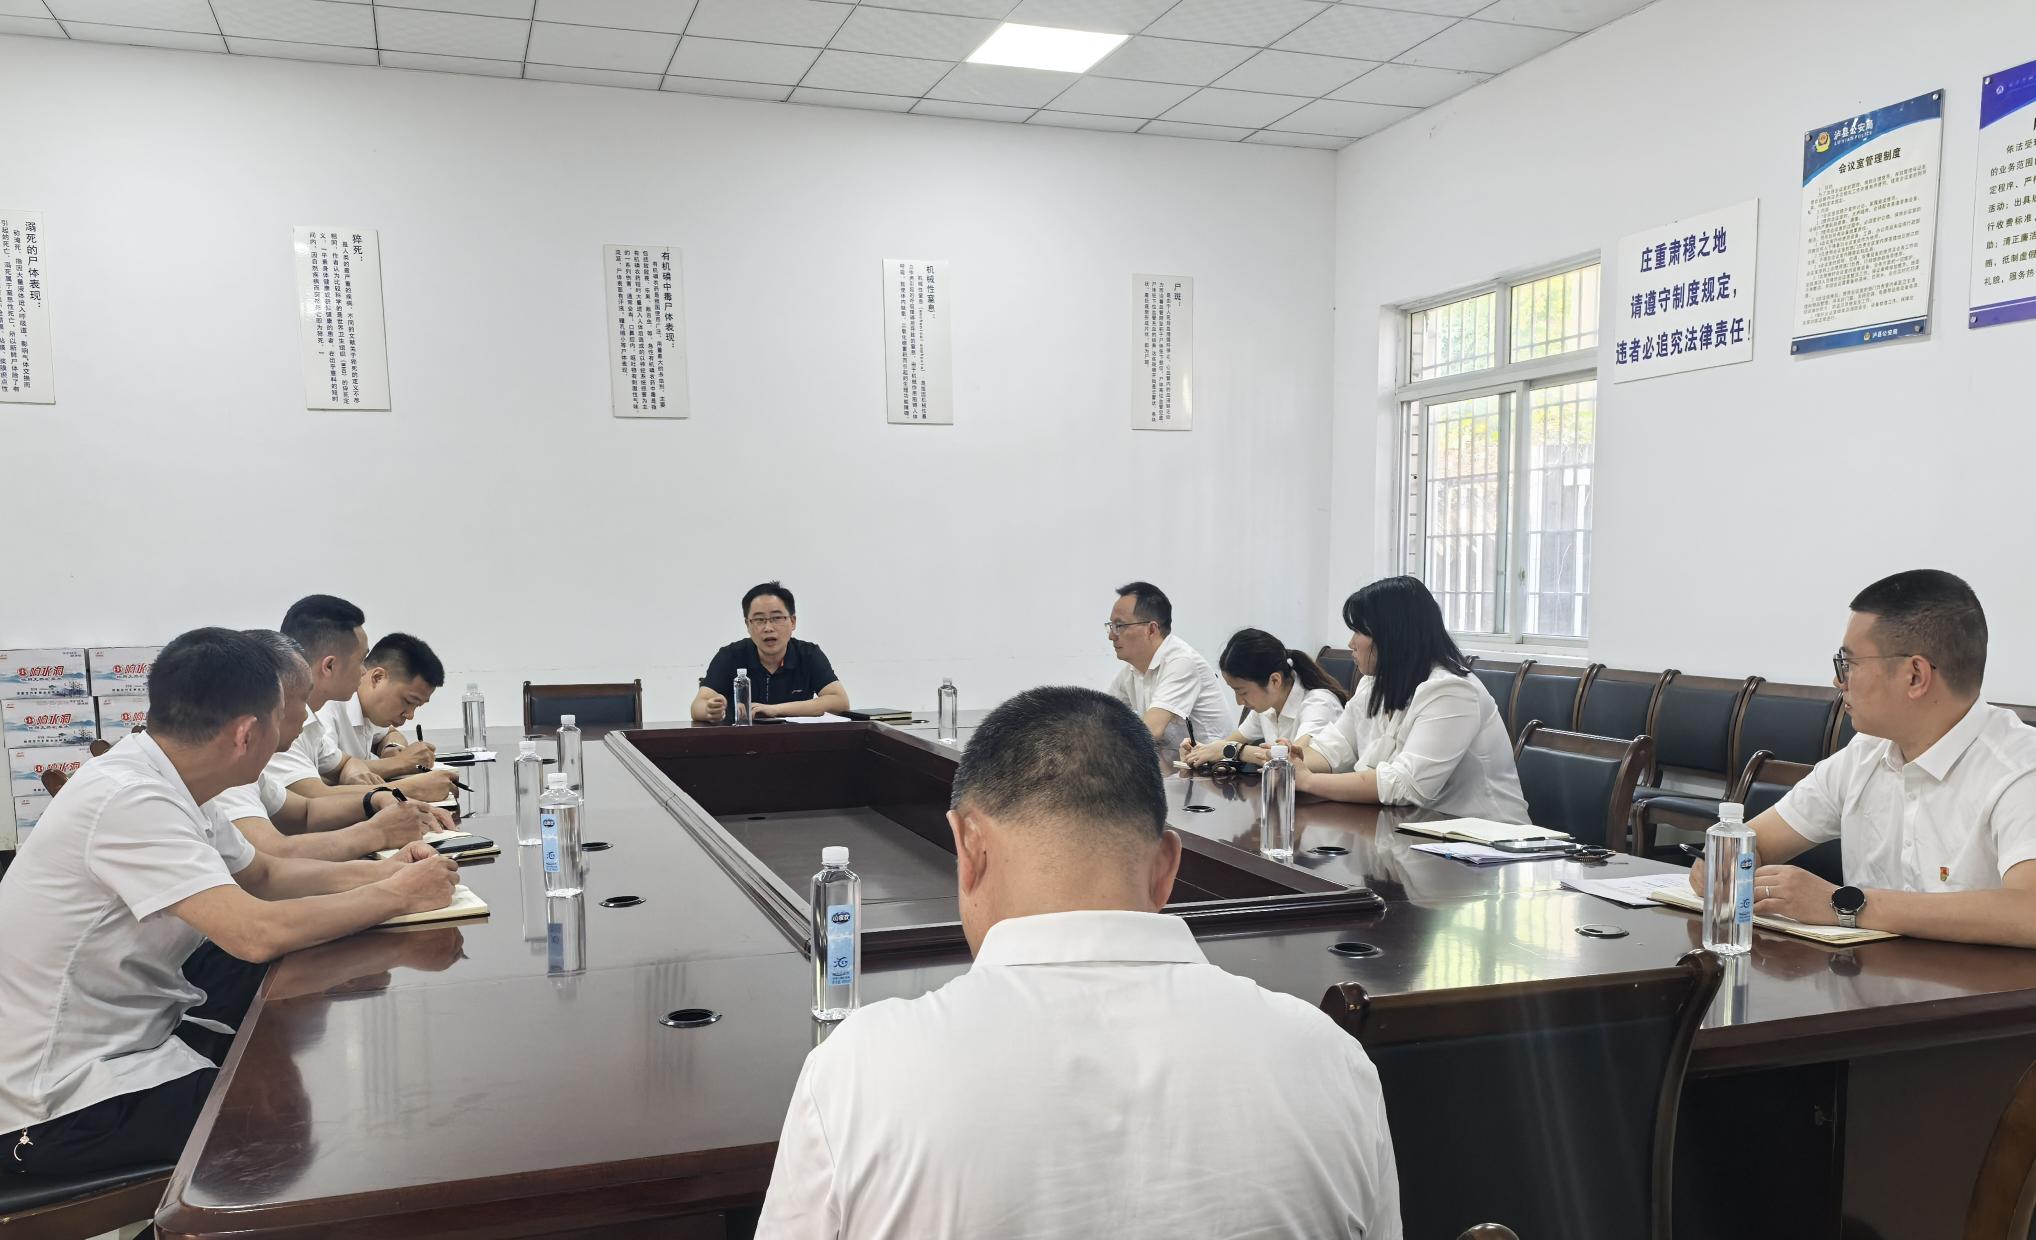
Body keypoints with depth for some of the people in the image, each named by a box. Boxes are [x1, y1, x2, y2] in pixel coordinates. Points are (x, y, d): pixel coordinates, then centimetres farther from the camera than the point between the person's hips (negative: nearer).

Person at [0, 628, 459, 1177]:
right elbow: (256, 933, -35)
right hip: (63, 1109, -9)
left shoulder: (159, 783, 1)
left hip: (129, 1038, 9)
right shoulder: (128, 800, -27)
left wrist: (379, 871, 0)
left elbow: (263, 874, 15)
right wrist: (396, 895, -22)